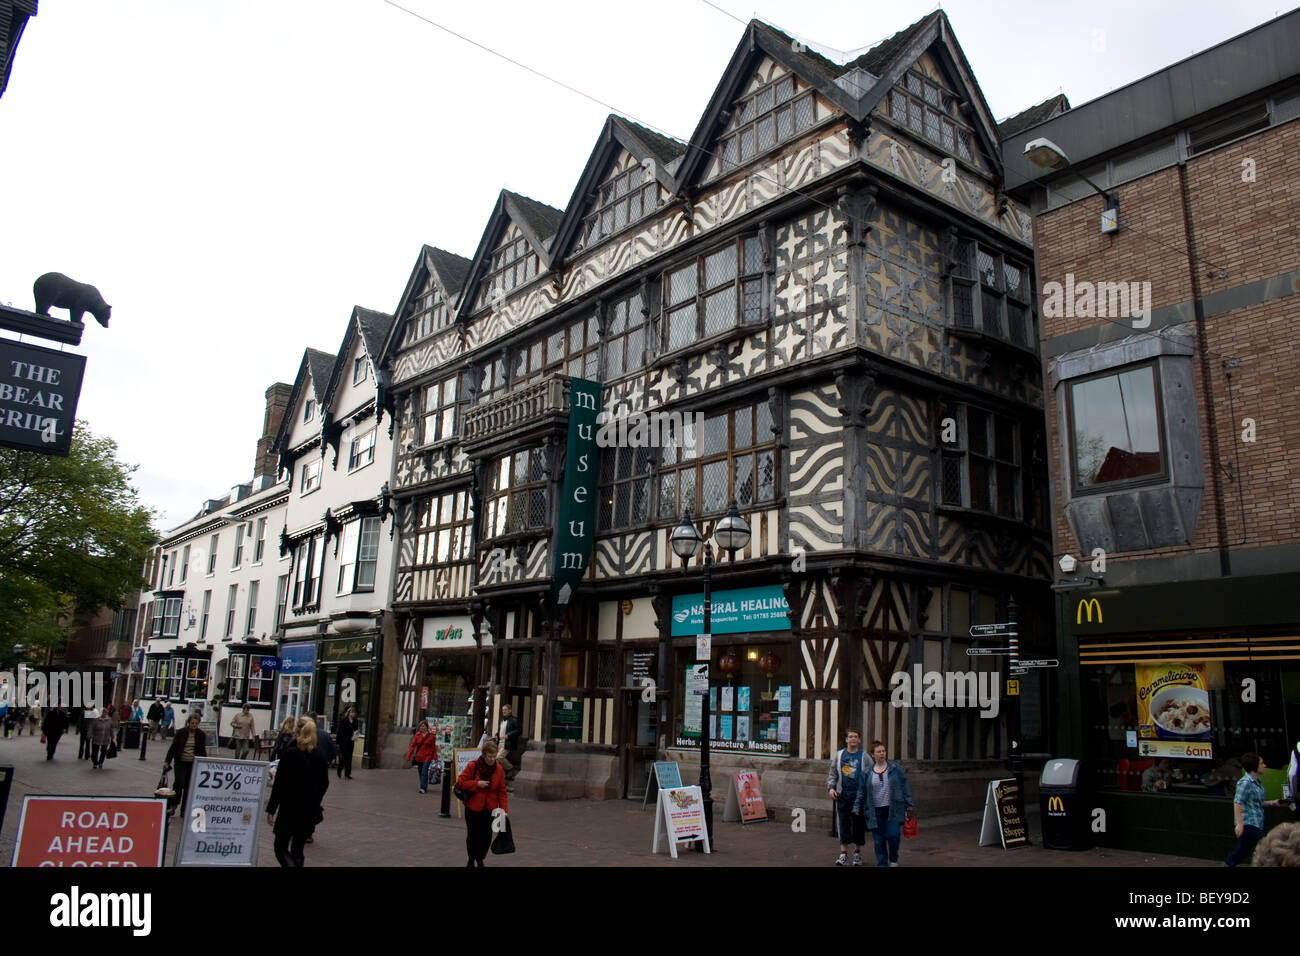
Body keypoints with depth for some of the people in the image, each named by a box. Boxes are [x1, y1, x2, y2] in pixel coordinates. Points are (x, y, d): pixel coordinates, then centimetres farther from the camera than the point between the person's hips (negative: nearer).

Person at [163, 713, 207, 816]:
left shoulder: (201, 735, 0)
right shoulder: (181, 732, -4)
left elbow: (203, 750, 7)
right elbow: (173, 747, -2)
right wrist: (167, 761, -8)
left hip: (193, 763, 1)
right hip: (180, 762, -1)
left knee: (188, 786, 3)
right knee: (179, 782, -17)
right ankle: (172, 806, 0)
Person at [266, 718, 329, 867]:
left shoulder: (290, 754, -12)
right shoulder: (319, 755, 1)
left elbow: (279, 784, -11)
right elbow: (324, 783, 8)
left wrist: (271, 809, -6)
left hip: (290, 808, -5)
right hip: (310, 810, 5)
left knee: (281, 846, 5)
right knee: (298, 848, 17)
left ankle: (291, 864, -19)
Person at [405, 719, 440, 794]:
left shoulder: (431, 735, -4)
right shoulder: (417, 735, 2)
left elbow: (433, 747, 0)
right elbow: (413, 745, -1)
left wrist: (435, 757, 0)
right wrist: (409, 755, -8)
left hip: (427, 757, -4)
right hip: (419, 756, 4)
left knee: (424, 772, -14)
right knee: (420, 772, 11)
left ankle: (423, 788, -15)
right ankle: (425, 786, 27)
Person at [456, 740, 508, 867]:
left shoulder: (498, 769, -3)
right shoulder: (472, 766, -12)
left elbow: (502, 792, 1)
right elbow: (460, 782, -11)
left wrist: (504, 809, -7)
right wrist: (477, 784, -20)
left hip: (489, 809, 2)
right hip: (473, 808, -2)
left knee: (486, 837, 4)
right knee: (473, 836, 7)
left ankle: (480, 859, 28)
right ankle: (472, 860, 30)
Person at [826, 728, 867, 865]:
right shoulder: (839, 756, 8)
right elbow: (832, 774, 13)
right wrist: (830, 787, -2)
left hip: (859, 796, -1)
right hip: (843, 795, 1)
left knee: (859, 824, 5)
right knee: (843, 824, -2)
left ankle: (857, 853, 20)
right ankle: (843, 854, 3)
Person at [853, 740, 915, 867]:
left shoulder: (895, 768, 4)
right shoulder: (867, 772, 6)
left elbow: (904, 787, 5)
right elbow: (862, 791, 12)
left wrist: (910, 807, 3)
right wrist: (857, 807, 7)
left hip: (893, 809, -1)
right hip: (876, 811, 1)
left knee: (893, 835, -11)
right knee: (879, 840, 2)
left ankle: (893, 860, 14)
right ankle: (882, 864, 17)